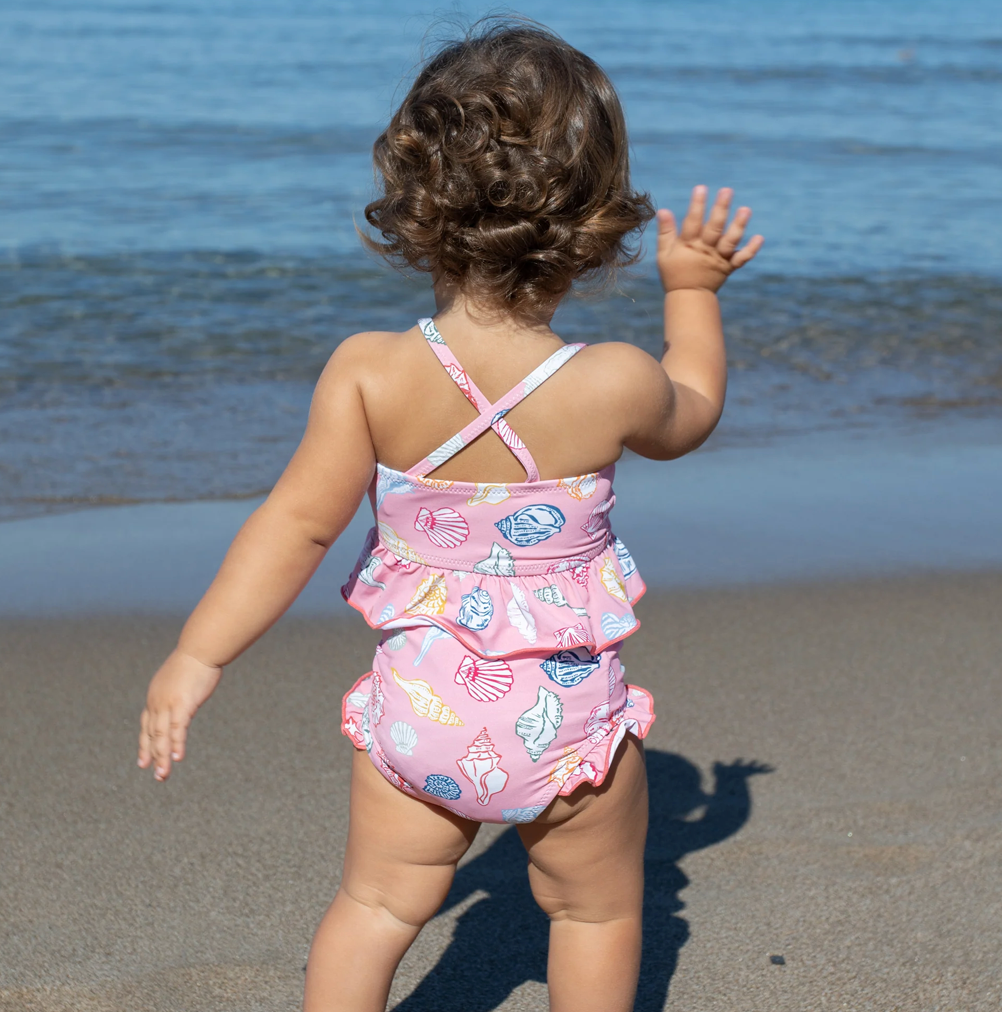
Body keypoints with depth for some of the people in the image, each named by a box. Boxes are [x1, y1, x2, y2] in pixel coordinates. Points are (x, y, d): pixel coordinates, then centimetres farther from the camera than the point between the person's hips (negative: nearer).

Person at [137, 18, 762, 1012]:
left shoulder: (369, 373, -17)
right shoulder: (614, 384, -18)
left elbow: (297, 523, -13)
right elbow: (688, 416, 6)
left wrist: (196, 657, -3)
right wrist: (693, 289, 17)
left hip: (419, 707, 1)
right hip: (567, 719, -1)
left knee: (376, 901, 21)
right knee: (597, 909, 23)